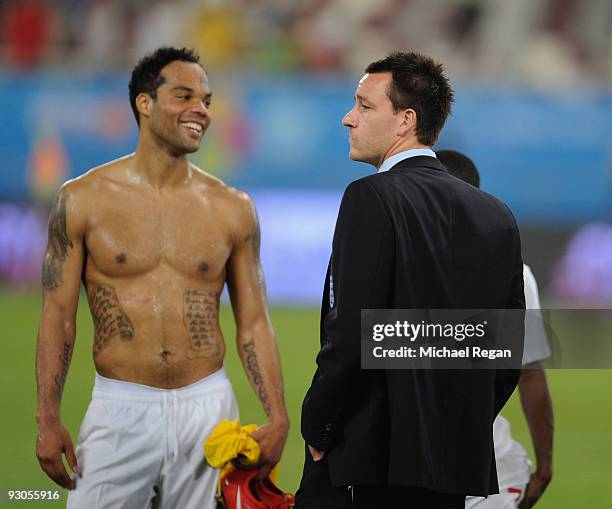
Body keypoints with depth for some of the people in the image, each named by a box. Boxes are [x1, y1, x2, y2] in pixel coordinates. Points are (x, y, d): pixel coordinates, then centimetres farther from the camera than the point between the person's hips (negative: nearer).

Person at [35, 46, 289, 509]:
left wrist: (277, 418, -3)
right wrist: (48, 420, -6)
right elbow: (58, 316, 0)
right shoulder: (84, 199, 0)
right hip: (120, 409, -2)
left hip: (207, 406, 2)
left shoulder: (232, 209, 5)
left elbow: (254, 322, 7)